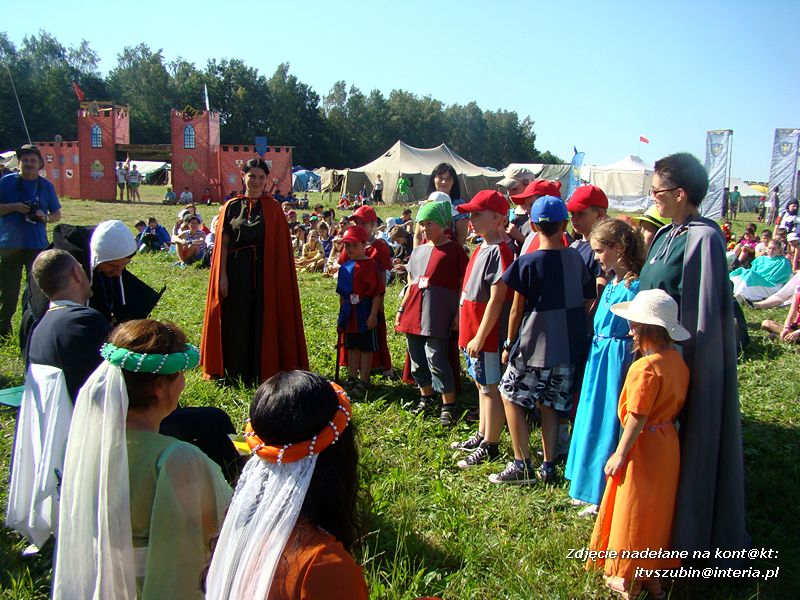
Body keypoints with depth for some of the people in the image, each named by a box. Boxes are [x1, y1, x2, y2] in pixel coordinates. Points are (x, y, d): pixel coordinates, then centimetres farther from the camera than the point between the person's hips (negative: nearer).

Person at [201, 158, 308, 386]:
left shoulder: (273, 209, 4)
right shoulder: (232, 206, 6)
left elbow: (280, 246, 1)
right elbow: (223, 243, 3)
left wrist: (278, 277, -6)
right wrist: (222, 275, -5)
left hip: (264, 272, -1)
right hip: (237, 272, 1)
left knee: (263, 322, 3)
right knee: (237, 322, 5)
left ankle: (262, 370, 15)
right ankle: (235, 373, 17)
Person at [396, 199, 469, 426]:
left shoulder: (453, 250, -3)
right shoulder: (418, 250, 15)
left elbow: (464, 284, -5)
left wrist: (458, 313, -10)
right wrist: (401, 310, 17)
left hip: (436, 315, -7)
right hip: (414, 314, 7)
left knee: (436, 359, -9)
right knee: (417, 360, 12)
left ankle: (448, 406, 3)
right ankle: (426, 397, 29)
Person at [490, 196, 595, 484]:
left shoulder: (528, 263, -11)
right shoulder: (576, 259, 2)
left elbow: (517, 310, -6)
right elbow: (588, 302, 9)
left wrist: (509, 344, 5)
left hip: (534, 345, -5)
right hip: (569, 348, 5)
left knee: (510, 396, 9)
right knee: (550, 406, 14)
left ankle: (522, 466, 10)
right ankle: (548, 467, 20)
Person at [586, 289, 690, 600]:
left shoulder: (645, 367, -26)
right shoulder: (677, 359, 0)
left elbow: (637, 416, -23)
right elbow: (673, 404, 8)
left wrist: (619, 454, -15)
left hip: (644, 445, -8)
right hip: (668, 443, 8)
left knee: (633, 511, 8)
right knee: (658, 509, 20)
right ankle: (654, 574, 34)